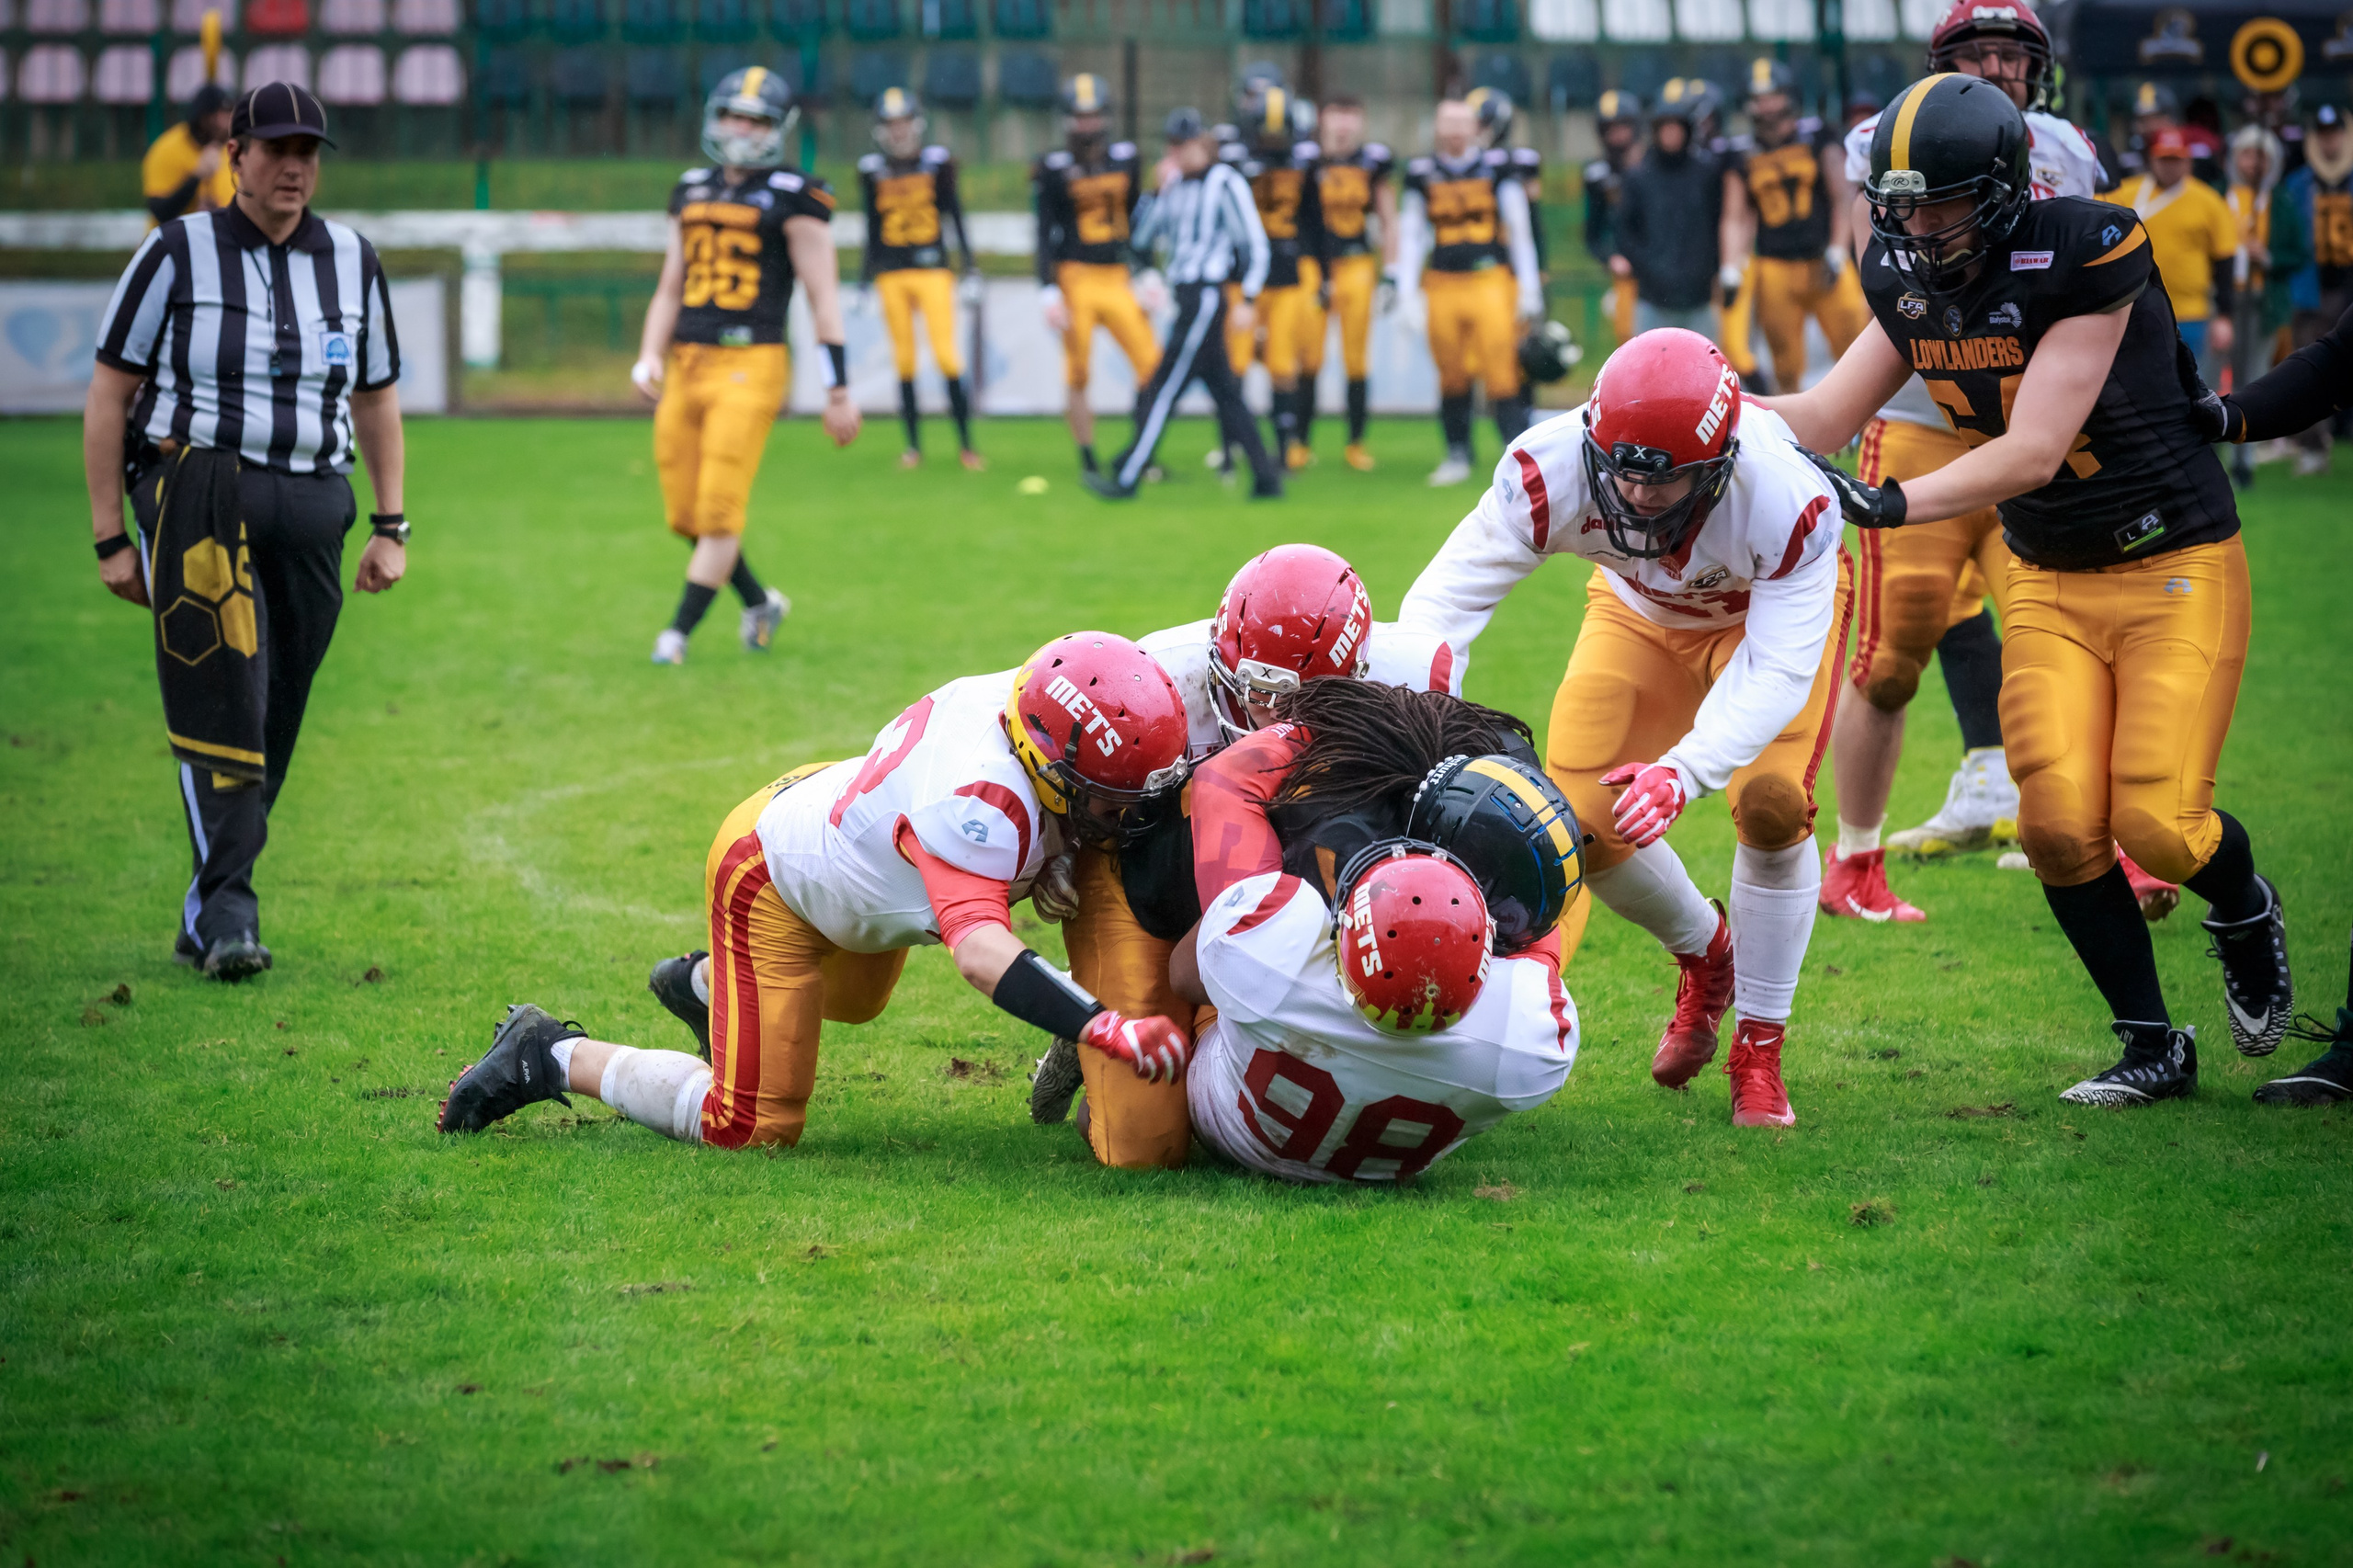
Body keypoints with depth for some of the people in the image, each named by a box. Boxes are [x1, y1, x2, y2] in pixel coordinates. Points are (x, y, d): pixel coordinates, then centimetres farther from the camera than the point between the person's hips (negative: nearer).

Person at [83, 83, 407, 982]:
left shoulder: (351, 264, 14)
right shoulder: (177, 255, 1)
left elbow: (377, 401, 22)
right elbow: (109, 395, 2)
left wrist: (391, 527, 14)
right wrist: (110, 538, -2)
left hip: (312, 513, 4)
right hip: (198, 496, -4)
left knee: (270, 727, 5)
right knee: (219, 704, -16)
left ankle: (206, 916, 15)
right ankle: (227, 913, -17)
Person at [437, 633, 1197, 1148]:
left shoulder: (1041, 701, -22)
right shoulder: (980, 802, -45)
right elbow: (981, 954, -56)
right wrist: (1109, 1029, -64)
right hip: (773, 877, -9)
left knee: (854, 1002, 37)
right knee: (751, 1126, -6)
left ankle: (703, 983, 59)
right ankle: (551, 1058, 7)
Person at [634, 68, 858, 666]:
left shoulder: (791, 198, -3)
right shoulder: (692, 192, 16)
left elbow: (823, 297, -4)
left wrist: (838, 391, -7)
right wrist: (649, 358, 6)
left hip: (750, 368, -6)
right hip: (687, 367, 6)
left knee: (719, 513, -9)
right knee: (687, 516, 8)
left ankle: (678, 633, 2)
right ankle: (760, 604, 30)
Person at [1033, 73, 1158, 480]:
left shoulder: (1126, 159, 7)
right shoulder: (1054, 169, -4)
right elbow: (1045, 236, -4)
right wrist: (1049, 294, -12)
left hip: (1117, 279, 3)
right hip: (1077, 279, -3)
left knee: (1152, 367, -3)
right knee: (1078, 378, -1)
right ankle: (1089, 464, 10)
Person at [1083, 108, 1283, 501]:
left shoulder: (1225, 184, -8)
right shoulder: (1177, 186, 14)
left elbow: (1256, 245, -9)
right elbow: (1141, 240, 12)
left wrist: (1247, 300, -14)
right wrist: (1160, 191, 3)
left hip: (1205, 298, -8)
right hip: (1186, 298, 8)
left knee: (1164, 390, -7)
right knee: (1225, 395, 8)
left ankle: (1127, 479, -6)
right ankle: (1266, 478, 11)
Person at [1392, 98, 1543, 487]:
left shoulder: (1498, 170, 3)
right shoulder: (1422, 174, 7)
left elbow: (1520, 231, 6)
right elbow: (1411, 235, 13)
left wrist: (1529, 290, 3)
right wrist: (1407, 292, 7)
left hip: (1492, 283, -2)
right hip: (1443, 287, 2)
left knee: (1502, 374, -9)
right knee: (1452, 378, 7)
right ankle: (1458, 456, 21)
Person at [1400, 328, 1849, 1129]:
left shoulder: (1787, 499, -42)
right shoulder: (1553, 469, -38)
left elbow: (1777, 668, -40)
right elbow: (1445, 598, -39)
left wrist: (1684, 770, -57)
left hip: (1773, 607, -2)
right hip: (1642, 613, 3)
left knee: (1770, 805, -23)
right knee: (1580, 819, -11)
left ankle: (1759, 1053, -4)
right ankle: (1704, 955, 23)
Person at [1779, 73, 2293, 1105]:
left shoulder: (2083, 258, -23)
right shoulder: (1914, 284, -2)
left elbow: (2034, 451, -28)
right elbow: (1824, 419, 2)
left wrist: (1891, 502, -38)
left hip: (2177, 566, -6)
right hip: (2050, 584, 6)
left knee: (2157, 821, -14)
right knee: (2060, 824, -9)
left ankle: (2245, 908, 23)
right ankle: (2152, 1047, 8)